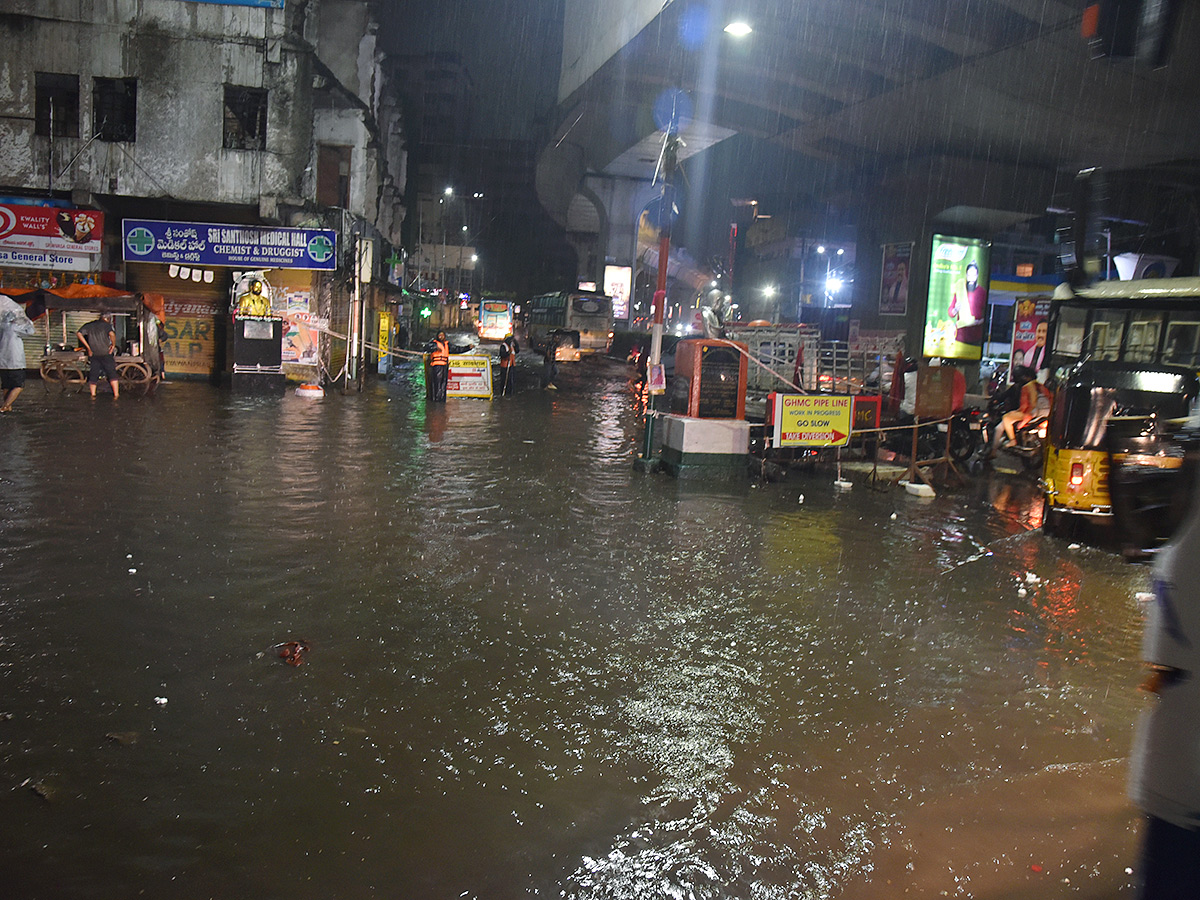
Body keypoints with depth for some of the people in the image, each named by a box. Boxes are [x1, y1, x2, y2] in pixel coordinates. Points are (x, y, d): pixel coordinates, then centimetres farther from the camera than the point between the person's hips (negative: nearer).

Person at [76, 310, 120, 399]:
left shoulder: (89, 325, 8)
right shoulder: (106, 325, -7)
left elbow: (79, 334, 2)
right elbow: (112, 334, -26)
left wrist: (88, 347, 3)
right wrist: (113, 345, -10)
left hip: (93, 355, 4)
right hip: (106, 354, -4)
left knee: (93, 375, 12)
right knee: (112, 374, 4)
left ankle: (93, 395, 12)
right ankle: (116, 395, -1)